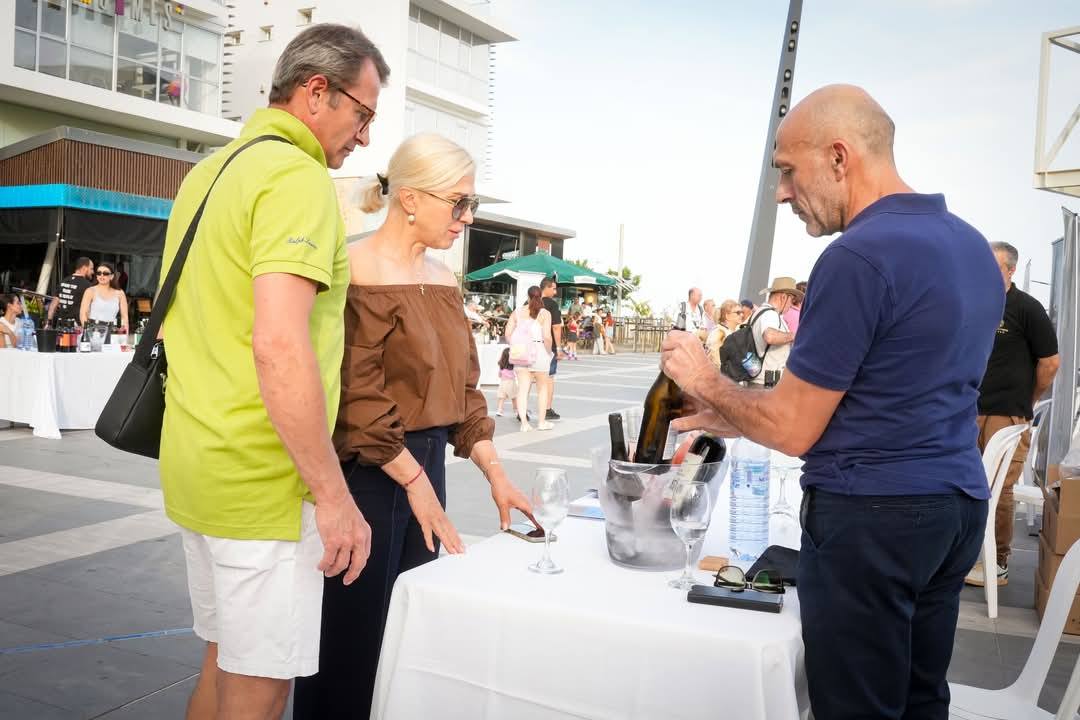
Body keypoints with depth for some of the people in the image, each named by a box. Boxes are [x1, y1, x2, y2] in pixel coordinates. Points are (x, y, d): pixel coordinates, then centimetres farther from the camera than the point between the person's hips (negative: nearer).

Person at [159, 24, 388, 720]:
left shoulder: (207, 173, 14)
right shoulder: (300, 176, -15)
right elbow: (279, 345, -26)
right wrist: (334, 497, -21)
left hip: (195, 465, 9)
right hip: (263, 480, -9)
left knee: (225, 661, 21)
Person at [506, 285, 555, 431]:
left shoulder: (517, 312, 5)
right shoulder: (544, 313, -6)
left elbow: (508, 334, 3)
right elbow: (547, 337, -15)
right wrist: (549, 352, -1)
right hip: (539, 350, -3)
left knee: (522, 388, 4)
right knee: (542, 387, 13)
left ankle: (524, 423, -2)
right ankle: (542, 421, 18)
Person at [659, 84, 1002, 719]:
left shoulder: (858, 256, -19)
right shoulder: (971, 244, 10)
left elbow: (792, 431, -16)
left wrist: (706, 382, 1)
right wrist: (730, 418, 14)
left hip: (871, 515, -9)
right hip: (958, 504, 9)